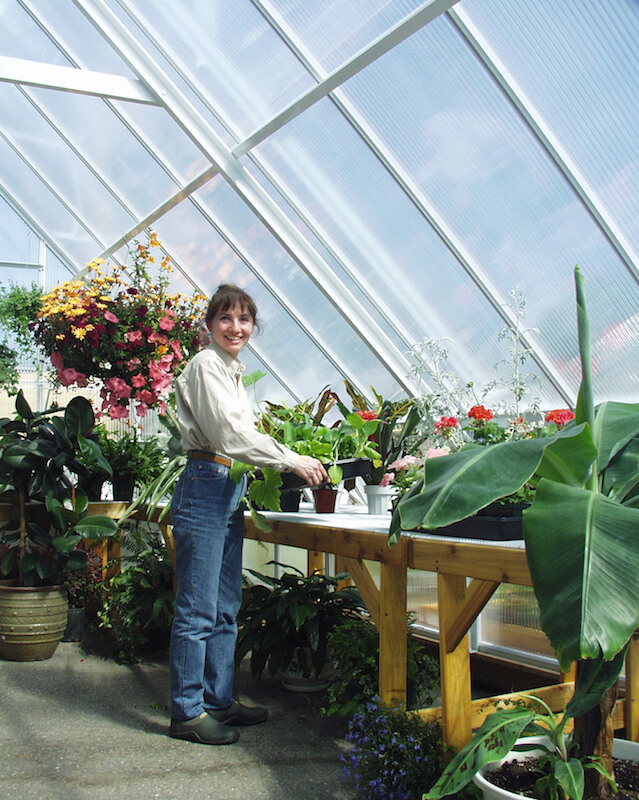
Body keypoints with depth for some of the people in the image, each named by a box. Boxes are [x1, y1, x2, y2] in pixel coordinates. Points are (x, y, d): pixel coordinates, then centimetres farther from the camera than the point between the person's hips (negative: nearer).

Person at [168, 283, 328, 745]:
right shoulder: (206, 365, -9)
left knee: (226, 608, 13)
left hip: (229, 492, 10)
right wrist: (293, 462, -15)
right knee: (198, 611, -4)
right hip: (205, 488, -10)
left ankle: (219, 699, 23)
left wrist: (277, 465, 12)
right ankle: (187, 712, 5)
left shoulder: (233, 371, 20)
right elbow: (229, 432, -17)